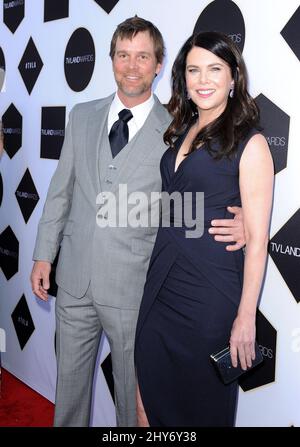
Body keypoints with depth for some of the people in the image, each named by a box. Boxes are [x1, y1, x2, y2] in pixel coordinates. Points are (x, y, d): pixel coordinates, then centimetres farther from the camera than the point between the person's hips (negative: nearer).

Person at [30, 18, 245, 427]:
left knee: (131, 383, 13)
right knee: (70, 375, 19)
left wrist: (239, 223, -24)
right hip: (74, 275, 4)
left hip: (132, 283, -3)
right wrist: (44, 254, 8)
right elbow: (61, 190, 9)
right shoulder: (82, 116, 6)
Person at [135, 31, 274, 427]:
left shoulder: (249, 143, -10)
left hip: (210, 294, -6)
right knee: (150, 398, 16)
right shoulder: (180, 133, 9)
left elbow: (257, 238, -12)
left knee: (202, 407, 12)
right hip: (161, 287, 6)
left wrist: (246, 317, -14)